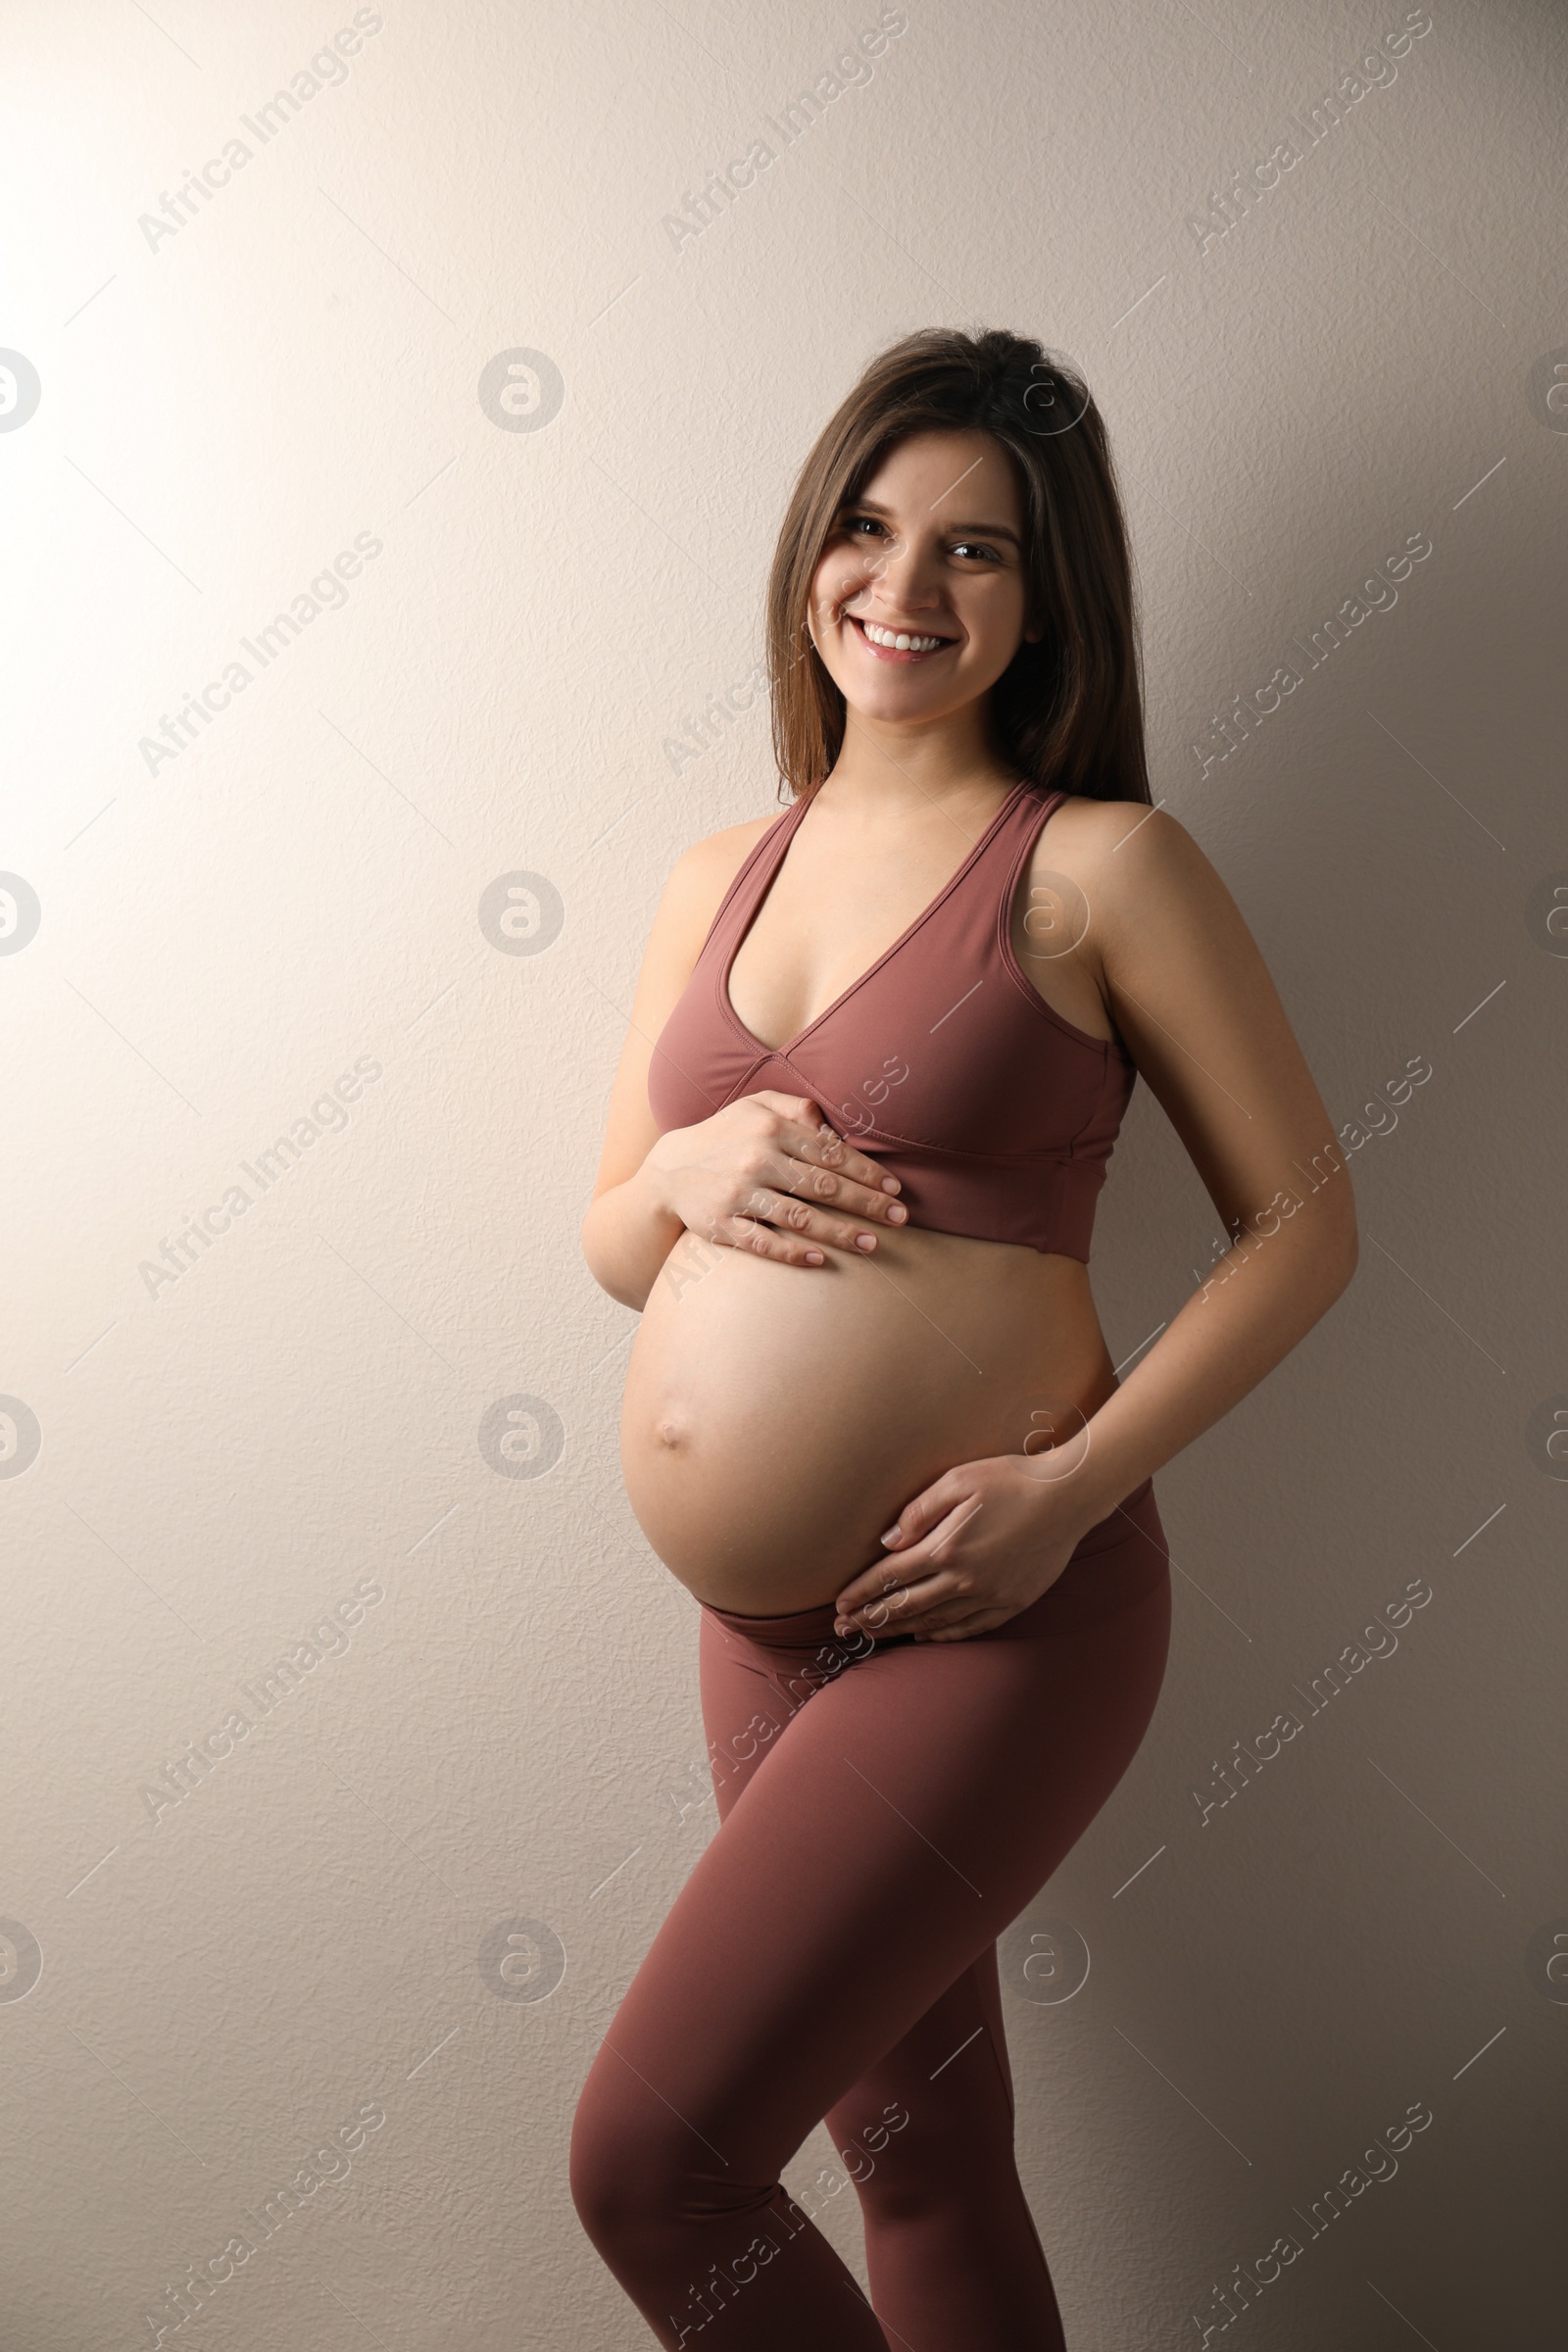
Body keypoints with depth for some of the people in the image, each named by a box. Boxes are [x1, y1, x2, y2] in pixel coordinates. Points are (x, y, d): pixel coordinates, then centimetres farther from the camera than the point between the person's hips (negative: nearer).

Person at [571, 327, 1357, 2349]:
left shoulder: (1097, 866, -6)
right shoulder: (718, 881, 11)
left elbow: (1303, 1221, -5)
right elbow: (614, 1246, 16)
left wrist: (1073, 1483, -16)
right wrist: (687, 1173, -8)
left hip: (988, 1617, -6)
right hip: (763, 1634, 6)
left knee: (649, 2156, -6)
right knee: (917, 2159, 20)